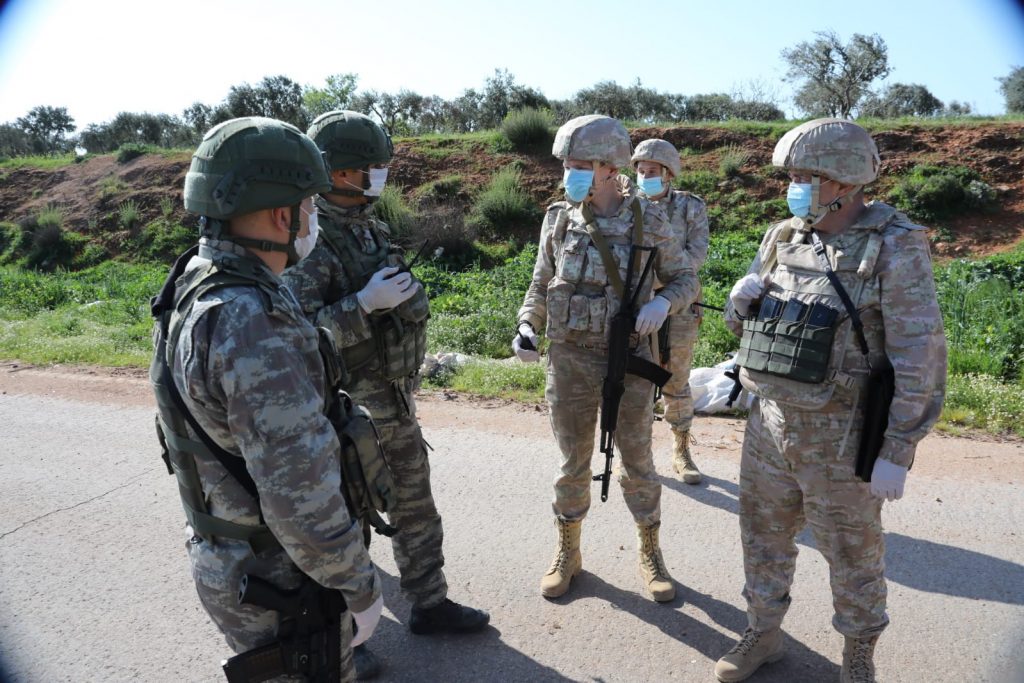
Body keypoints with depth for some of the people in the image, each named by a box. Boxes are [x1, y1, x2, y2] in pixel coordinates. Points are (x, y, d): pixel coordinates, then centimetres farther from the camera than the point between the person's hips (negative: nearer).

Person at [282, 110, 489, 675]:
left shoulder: (369, 227, 6)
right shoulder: (309, 239, -20)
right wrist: (365, 304, -31)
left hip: (396, 400, 8)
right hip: (349, 408, -8)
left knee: (415, 506, 20)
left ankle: (428, 603, 40)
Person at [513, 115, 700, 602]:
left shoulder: (648, 219, -6)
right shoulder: (559, 220, -1)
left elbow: (685, 279, 3)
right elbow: (541, 286, 9)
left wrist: (663, 302, -18)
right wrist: (527, 327, -9)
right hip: (570, 360, 2)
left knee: (638, 463, 11)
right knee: (573, 464, 12)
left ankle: (650, 555, 32)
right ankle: (567, 553, 32)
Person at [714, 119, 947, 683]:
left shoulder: (895, 247, -13)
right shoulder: (782, 238, 4)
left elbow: (920, 358, -15)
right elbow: (740, 320, 13)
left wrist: (897, 452, -17)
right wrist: (743, 298, -11)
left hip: (840, 437, -5)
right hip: (768, 424, 5)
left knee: (852, 553, 13)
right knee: (764, 535, 17)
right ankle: (763, 634, 39)